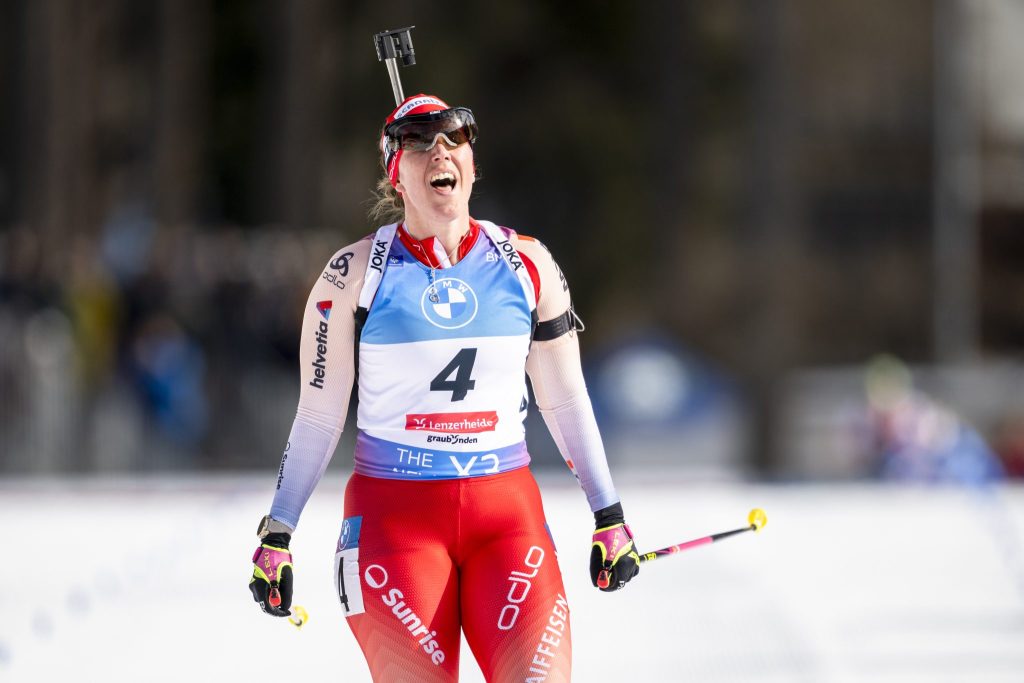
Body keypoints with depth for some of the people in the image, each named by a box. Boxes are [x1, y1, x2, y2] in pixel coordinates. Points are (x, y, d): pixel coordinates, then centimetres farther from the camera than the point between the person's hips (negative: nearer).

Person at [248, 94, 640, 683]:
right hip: (393, 514, -2)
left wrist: (610, 517, 13)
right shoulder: (356, 274, 0)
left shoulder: (526, 264, 6)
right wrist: (276, 536, 4)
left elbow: (565, 401, 14)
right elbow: (319, 417, 6)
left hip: (508, 507, 2)